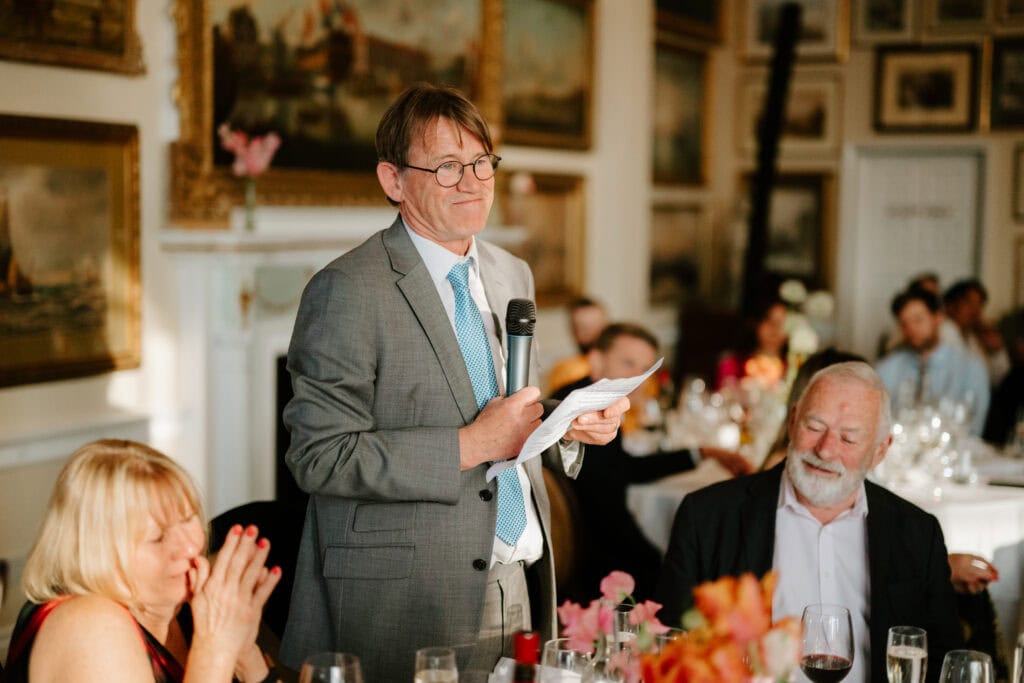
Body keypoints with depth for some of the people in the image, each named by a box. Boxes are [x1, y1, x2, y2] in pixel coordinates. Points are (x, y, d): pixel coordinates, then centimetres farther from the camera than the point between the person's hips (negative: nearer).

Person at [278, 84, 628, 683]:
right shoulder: (348, 291, -11)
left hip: (520, 588, 6)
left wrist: (570, 423, 1)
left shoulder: (513, 275, 13)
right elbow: (320, 456, -17)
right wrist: (468, 446, -22)